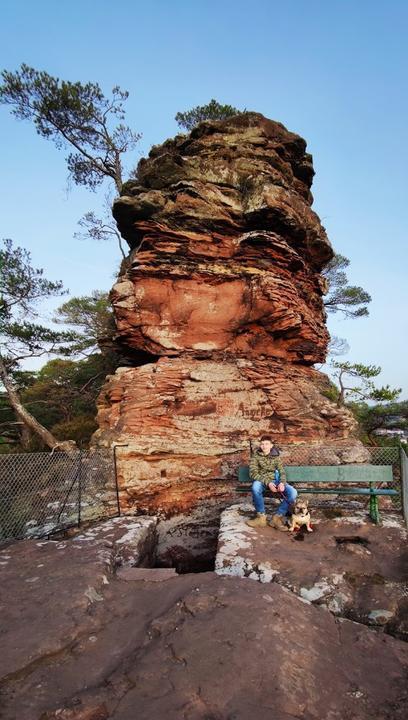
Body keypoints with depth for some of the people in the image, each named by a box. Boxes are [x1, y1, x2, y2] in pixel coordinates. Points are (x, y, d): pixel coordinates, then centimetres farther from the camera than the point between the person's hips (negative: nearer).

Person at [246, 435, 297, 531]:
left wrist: (282, 483, -19)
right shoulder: (255, 456, 0)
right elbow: (253, 473, -10)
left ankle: (277, 517, -13)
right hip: (261, 481, -3)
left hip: (275, 480, 3)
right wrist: (268, 483, -25)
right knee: (256, 486, -40)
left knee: (293, 493, -24)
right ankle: (261, 517, -23)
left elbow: (281, 472, 5)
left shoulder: (275, 456, 9)